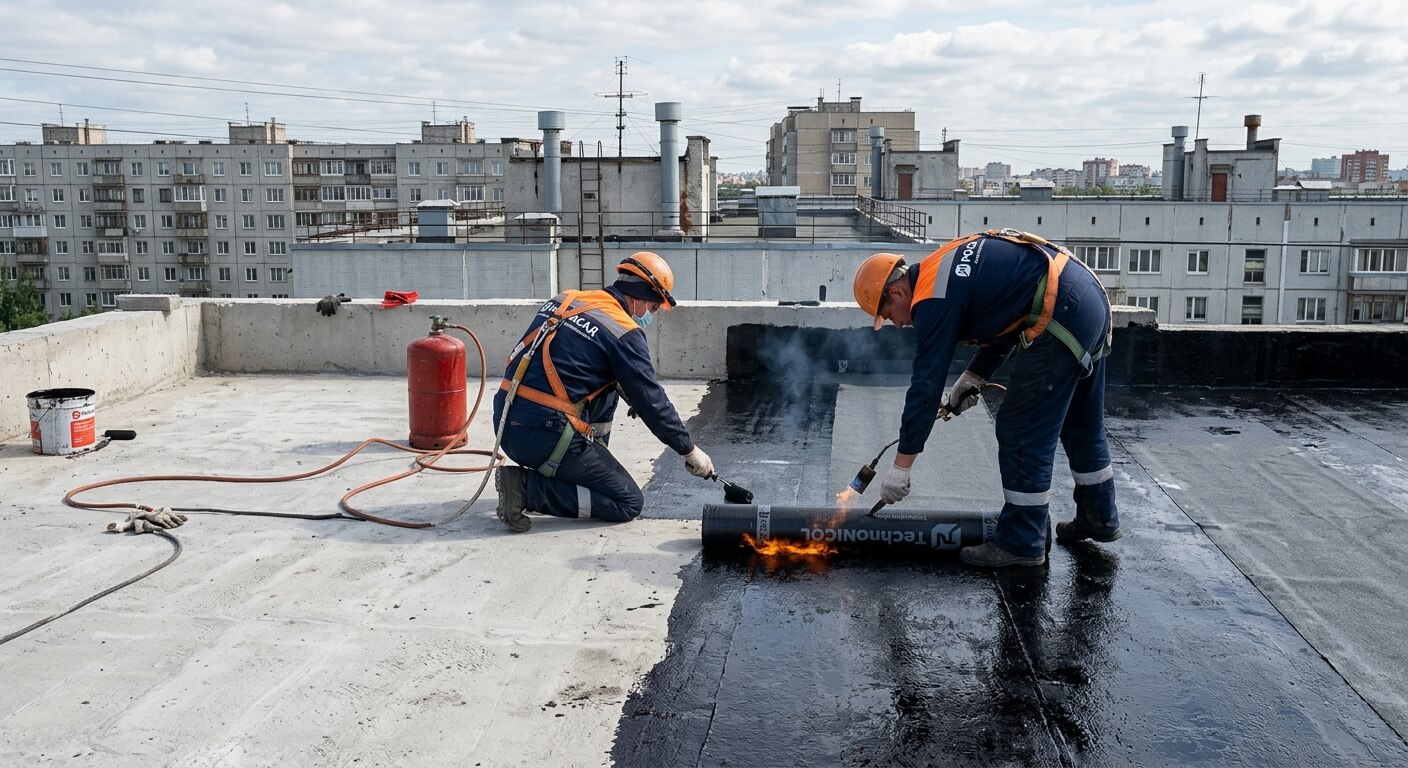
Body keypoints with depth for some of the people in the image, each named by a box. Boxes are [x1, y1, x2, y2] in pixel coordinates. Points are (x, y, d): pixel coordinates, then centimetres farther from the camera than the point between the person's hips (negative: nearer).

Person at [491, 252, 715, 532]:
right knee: (630, 503, 3)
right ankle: (528, 488, -7)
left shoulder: (565, 299, 12)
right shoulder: (624, 332, -9)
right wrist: (690, 451, 8)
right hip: (546, 435, -8)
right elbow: (652, 401, -5)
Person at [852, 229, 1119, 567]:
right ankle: (1099, 518, 39)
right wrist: (972, 378, 15)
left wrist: (901, 466, -7)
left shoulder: (933, 300, -13)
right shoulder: (944, 268, 15)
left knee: (1022, 434, 0)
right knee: (1082, 424, 23)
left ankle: (1021, 543, 9)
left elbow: (926, 385, -13)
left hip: (1062, 316, -10)